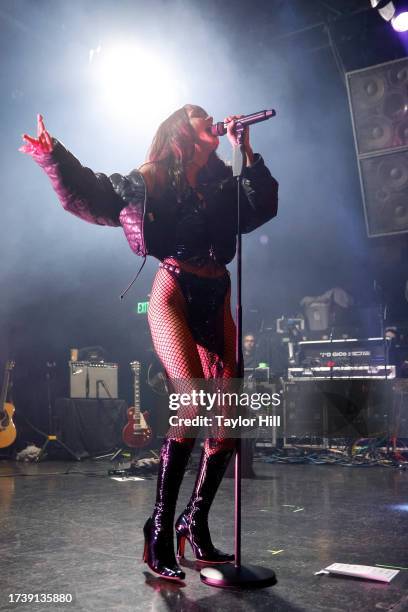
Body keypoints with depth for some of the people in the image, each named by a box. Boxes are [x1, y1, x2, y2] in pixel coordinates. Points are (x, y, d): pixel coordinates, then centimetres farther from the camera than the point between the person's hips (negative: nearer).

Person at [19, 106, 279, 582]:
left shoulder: (223, 186, 18)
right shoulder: (150, 181, 5)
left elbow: (264, 205, 15)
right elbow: (90, 193, 2)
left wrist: (248, 153, 12)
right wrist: (54, 157, -10)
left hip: (216, 302, 6)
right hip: (174, 296, -6)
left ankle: (195, 523, 13)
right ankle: (159, 533, -11)